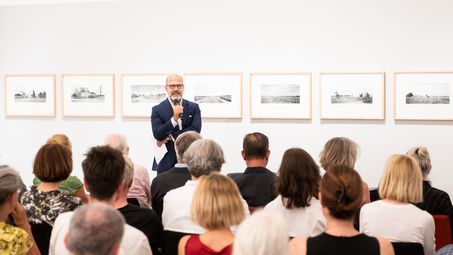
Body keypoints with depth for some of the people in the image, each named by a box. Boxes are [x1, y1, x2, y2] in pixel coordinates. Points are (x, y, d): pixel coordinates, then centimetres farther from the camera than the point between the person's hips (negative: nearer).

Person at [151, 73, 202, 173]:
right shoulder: (157, 110, 1)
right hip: (166, 163, -1)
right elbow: (157, 135, -10)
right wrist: (174, 118, -22)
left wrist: (169, 137, -11)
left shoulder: (194, 107, 6)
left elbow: (196, 130, -8)